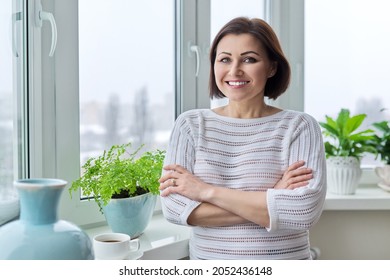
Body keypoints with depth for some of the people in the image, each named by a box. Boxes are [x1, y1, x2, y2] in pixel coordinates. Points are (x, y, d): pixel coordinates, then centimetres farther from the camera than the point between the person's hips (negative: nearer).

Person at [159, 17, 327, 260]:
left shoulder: (300, 126, -10)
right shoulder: (190, 124, -5)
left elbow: (305, 211, -23)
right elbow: (173, 207, -16)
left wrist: (207, 191, -21)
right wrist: (270, 200, -21)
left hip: (284, 259, -1)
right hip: (207, 263, 1)